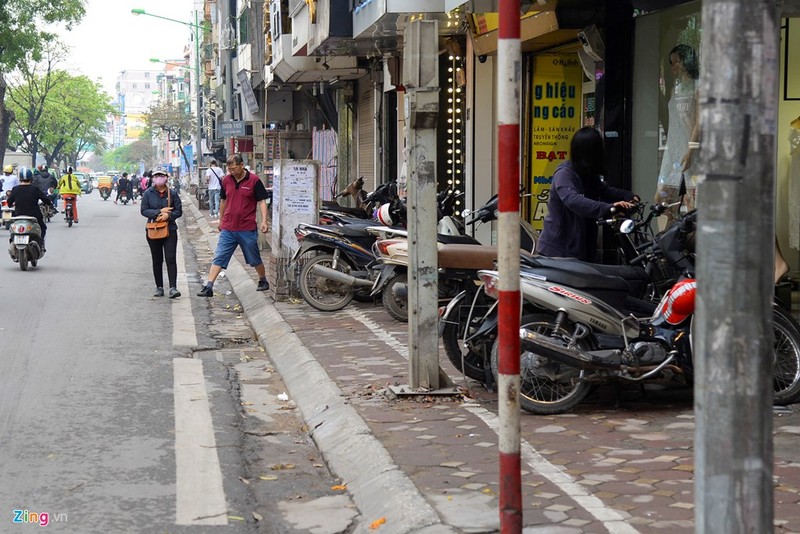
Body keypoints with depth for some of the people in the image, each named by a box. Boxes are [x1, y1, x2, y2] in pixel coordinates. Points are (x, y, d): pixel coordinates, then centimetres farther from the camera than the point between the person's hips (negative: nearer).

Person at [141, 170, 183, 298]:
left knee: (171, 259, -9)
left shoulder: (172, 194, 2)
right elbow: (144, 210, -4)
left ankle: (173, 288, -14)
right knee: (157, 260, 9)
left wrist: (168, 215, -18)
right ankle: (159, 287, 17)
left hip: (170, 230, -1)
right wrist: (159, 212, -15)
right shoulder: (148, 193, 1)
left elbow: (179, 211, 1)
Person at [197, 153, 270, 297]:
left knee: (255, 259, 12)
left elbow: (262, 201, -6)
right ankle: (208, 287, -7)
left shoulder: (254, 180, -8)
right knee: (218, 258, -4)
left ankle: (263, 281, 33)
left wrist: (264, 221, -17)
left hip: (247, 229, -3)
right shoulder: (226, 180, 5)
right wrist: (221, 220, 23)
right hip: (228, 228, 3)